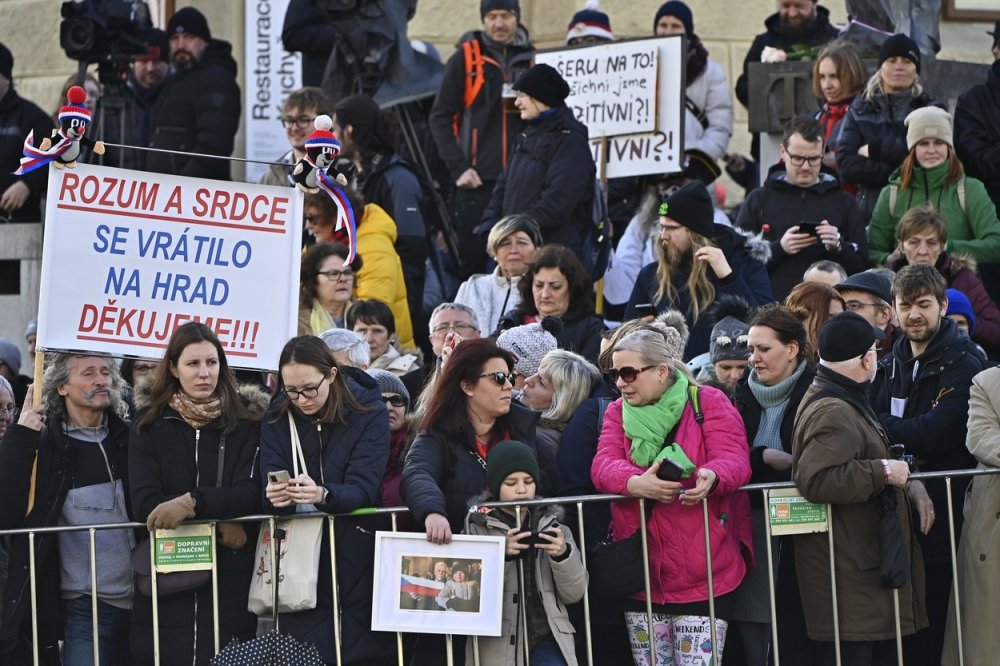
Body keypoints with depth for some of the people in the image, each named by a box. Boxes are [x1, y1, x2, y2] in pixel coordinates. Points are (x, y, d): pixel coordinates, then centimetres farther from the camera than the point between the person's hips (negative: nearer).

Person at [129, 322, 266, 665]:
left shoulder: (247, 419, 5)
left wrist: (191, 503, -22)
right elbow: (144, 502, -6)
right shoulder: (149, 422, 4)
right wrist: (219, 522, -15)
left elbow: (251, 494, -6)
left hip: (230, 577, 0)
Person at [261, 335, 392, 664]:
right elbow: (270, 489, -8)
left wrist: (323, 495, -39)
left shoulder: (369, 413, -8)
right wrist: (275, 496, -33)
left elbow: (363, 489, -18)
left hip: (357, 555, -2)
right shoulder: (276, 418, 0)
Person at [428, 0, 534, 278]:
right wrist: (458, 168, -9)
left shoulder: (531, 59, 11)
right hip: (478, 179, -3)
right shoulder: (465, 59, 2)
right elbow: (440, 117, 0)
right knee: (472, 259, -4)